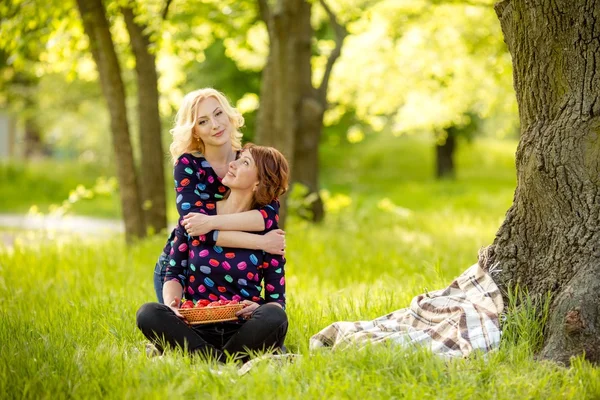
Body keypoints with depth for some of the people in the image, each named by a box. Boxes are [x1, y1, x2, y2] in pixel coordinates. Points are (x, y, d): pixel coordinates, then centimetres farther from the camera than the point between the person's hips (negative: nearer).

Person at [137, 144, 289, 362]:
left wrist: (258, 310, -21)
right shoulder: (196, 213, 8)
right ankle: (227, 362, -27)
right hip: (197, 330, 1)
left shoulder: (266, 229, 4)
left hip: (241, 333, -1)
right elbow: (174, 273, 9)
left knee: (273, 317, -34)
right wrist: (172, 304, -14)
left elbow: (277, 299, 3)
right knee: (148, 313, -28)